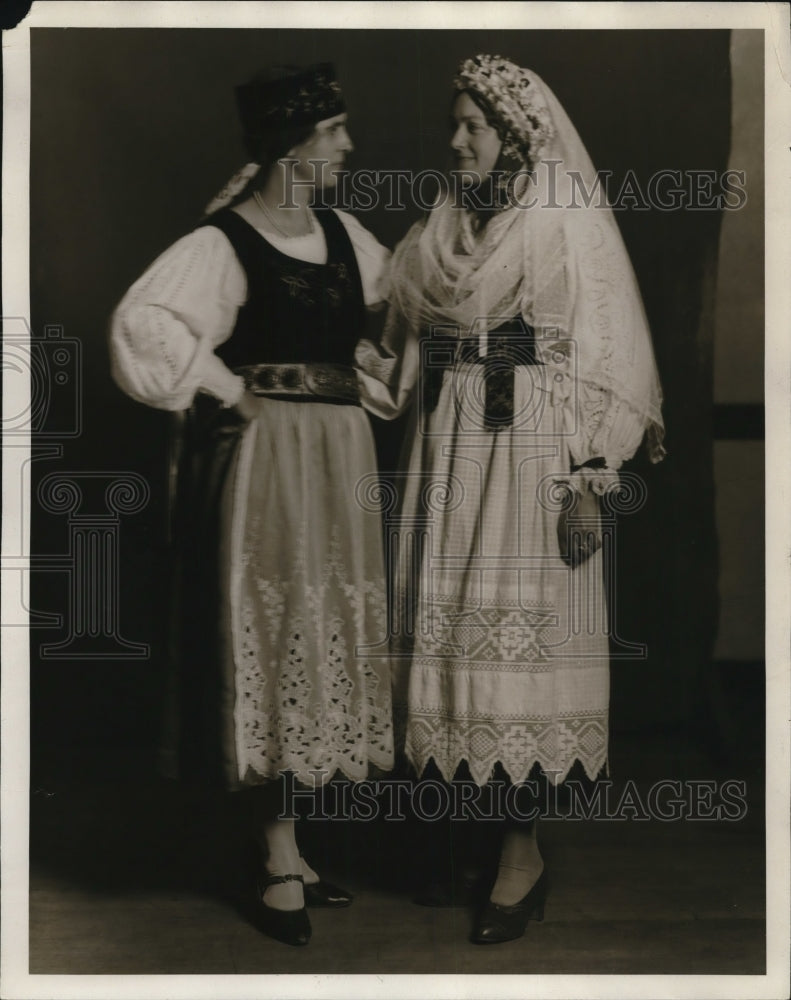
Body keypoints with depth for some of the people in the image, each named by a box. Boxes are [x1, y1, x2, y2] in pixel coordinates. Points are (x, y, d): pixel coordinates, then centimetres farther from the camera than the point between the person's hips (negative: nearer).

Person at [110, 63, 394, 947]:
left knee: (322, 642, 11)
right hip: (265, 460, -7)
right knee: (270, 644, -2)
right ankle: (279, 863, 9)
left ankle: (283, 844, 25)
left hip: (338, 459, 8)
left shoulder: (340, 233, 11)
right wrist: (229, 389, -18)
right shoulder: (223, 241, -11)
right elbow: (143, 321, -24)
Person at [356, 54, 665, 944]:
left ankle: (522, 850, 6)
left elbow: (604, 358, -9)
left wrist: (588, 479, -14)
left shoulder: (571, 226, -4)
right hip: (447, 446, 6)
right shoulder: (446, 222, 14)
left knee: (516, 634, -5)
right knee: (450, 633, 5)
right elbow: (405, 343, 16)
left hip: (530, 448, -6)